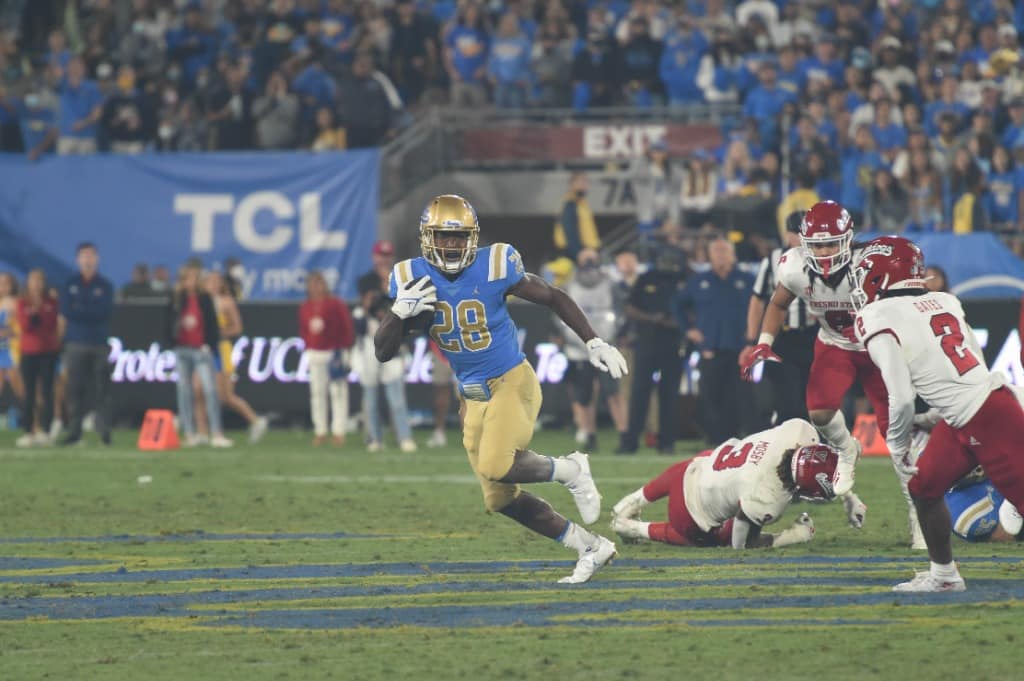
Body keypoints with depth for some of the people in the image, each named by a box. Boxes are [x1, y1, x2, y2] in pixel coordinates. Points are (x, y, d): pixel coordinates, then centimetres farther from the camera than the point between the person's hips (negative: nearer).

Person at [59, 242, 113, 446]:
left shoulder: (105, 285, 9)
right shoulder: (70, 286, 11)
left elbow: (106, 312, -3)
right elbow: (66, 311, -2)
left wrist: (80, 311, -5)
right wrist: (93, 313, -6)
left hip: (100, 343, -1)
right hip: (76, 343, 1)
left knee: (101, 389, -7)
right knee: (75, 389, -3)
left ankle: (104, 429, -6)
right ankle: (74, 430, 0)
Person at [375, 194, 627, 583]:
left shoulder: (495, 266, -14)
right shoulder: (412, 279, -4)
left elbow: (553, 299, 1)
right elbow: (383, 353, -3)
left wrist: (594, 343, -2)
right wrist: (400, 313, -22)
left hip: (511, 382, -5)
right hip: (473, 397, 5)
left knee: (496, 468, -28)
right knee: (501, 500, 5)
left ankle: (570, 471, 1)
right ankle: (591, 548, 18)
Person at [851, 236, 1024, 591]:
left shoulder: (879, 322, -12)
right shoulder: (943, 302, 10)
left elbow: (902, 399, -18)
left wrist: (898, 446, -1)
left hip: (987, 419, -9)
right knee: (925, 489, 19)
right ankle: (943, 575, 31)